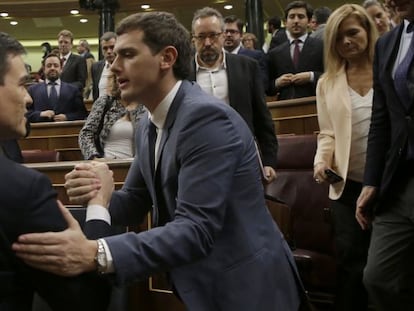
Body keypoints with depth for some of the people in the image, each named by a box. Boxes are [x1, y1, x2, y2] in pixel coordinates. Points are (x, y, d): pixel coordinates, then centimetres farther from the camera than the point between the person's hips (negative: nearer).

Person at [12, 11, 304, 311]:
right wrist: (98, 194, -14)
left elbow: (196, 229, -30)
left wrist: (97, 255, -39)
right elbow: (136, 200, 8)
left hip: (246, 287, -7)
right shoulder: (149, 125, 4)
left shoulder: (206, 116, -24)